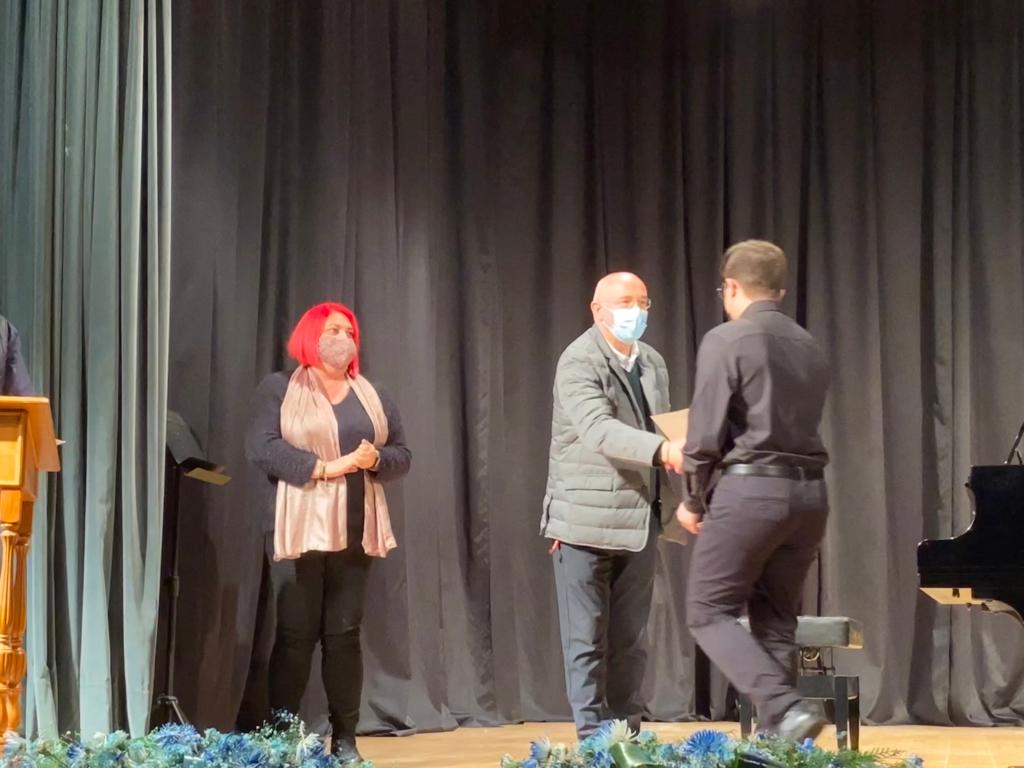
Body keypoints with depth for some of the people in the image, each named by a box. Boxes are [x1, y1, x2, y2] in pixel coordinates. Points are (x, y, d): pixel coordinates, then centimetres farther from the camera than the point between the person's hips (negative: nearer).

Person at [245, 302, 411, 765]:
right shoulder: (278, 389, 3)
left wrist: (375, 459, -9)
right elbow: (261, 447, -10)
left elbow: (402, 456, 14)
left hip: (355, 533, 4)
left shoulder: (373, 397, 17)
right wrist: (323, 467, -17)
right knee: (295, 635, -4)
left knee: (345, 635, 4)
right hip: (299, 531, -4)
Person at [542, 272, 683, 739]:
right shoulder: (580, 362, -12)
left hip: (639, 523, 6)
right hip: (587, 521, -6)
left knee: (630, 639, 10)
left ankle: (627, 730, 17)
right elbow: (598, 430, -27)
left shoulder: (653, 363, 12)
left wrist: (671, 479, 9)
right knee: (587, 639, 1)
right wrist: (663, 451, -39)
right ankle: (592, 735, 7)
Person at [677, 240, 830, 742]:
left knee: (708, 613, 2)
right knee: (775, 620, 14)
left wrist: (694, 501, 4)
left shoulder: (726, 340, -6)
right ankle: (776, 735, 10)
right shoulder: (809, 347, 14)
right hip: (809, 492, 7)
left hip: (751, 489, -7)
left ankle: (785, 709, -14)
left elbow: (705, 432, -9)